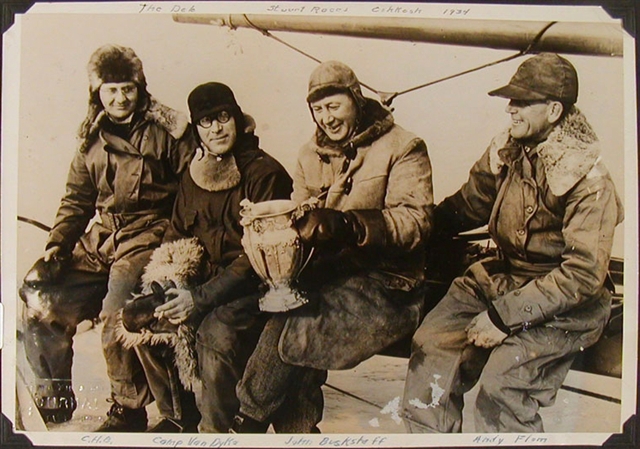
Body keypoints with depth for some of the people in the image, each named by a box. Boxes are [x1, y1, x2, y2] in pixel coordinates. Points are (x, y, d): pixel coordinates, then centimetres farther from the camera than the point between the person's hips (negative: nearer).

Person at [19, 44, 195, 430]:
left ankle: (129, 413, -4)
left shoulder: (167, 130, -1)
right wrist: (56, 249, 4)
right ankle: (54, 399, 10)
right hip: (100, 239, 6)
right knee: (42, 299, -11)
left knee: (117, 314, -27)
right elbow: (76, 202, 18)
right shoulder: (92, 140, 16)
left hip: (149, 234, -6)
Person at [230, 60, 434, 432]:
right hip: (327, 274, 6)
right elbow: (299, 221, 15)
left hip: (384, 280, -5)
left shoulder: (403, 148, 0)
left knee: (288, 329, -24)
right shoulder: (311, 155, 19)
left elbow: (415, 221, -14)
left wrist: (347, 225, -29)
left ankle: (251, 420, -2)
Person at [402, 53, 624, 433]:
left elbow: (584, 274, -20)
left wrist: (505, 315, -22)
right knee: (433, 343, -13)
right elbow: (467, 206, 16)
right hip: (503, 277, 6)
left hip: (566, 304, -6)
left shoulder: (588, 179, -18)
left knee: (503, 379, -26)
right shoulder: (507, 150, 1)